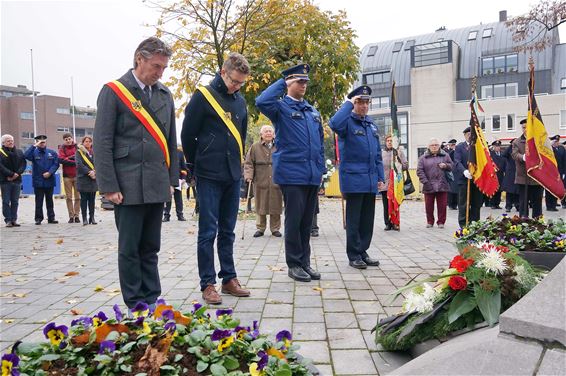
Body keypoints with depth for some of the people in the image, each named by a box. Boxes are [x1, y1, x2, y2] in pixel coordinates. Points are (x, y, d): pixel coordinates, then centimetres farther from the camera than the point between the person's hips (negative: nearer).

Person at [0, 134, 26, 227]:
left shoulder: (19, 152, 13)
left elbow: (23, 164, 5)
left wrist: (17, 173, -11)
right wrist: (11, 174, -18)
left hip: (17, 180, 3)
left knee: (15, 201, 5)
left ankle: (14, 220, 10)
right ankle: (8, 220, 3)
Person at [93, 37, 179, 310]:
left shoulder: (165, 94, 12)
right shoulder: (114, 91, -3)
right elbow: (102, 143, -6)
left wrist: (171, 179, 11)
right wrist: (109, 186, -11)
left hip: (156, 186, 5)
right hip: (128, 186, -5)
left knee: (150, 247, 12)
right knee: (130, 248, 3)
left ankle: (152, 300, 23)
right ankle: (135, 305, 15)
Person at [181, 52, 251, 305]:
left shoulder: (240, 101, 12)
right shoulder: (203, 97, -6)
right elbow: (187, 135, -3)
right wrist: (197, 165, 5)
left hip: (233, 175, 6)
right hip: (209, 177, -5)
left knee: (227, 232, 12)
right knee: (208, 232, 0)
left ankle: (229, 279, 21)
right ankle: (208, 284, 9)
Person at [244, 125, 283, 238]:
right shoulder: (255, 147, 4)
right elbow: (248, 163, 2)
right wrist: (249, 176, -12)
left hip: (276, 182, 1)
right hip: (260, 182, -1)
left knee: (275, 207, 4)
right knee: (261, 207, 5)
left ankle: (275, 228, 16)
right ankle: (260, 228, 17)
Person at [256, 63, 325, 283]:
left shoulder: (313, 112, 18)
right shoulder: (281, 107, 0)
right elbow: (261, 102, -23)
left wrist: (321, 169, 14)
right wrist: (281, 83, -11)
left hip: (312, 175, 6)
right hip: (292, 174, -6)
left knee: (307, 221, 11)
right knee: (294, 220, -2)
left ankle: (305, 263, 20)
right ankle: (294, 265, 11)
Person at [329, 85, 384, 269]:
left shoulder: (371, 124, 17)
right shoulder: (347, 121, -4)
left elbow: (377, 153, 19)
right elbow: (334, 124, -31)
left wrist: (380, 176, 14)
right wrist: (348, 104, -18)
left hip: (371, 180, 7)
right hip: (353, 179, -7)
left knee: (367, 218, 11)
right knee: (354, 219, 1)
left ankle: (363, 252, 22)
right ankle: (354, 255, 11)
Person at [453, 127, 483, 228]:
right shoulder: (459, 147, 2)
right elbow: (457, 162, -9)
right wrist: (464, 171, -26)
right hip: (464, 179, -3)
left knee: (476, 204, 9)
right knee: (464, 204, 1)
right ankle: (463, 224, 7)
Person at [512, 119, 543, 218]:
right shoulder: (517, 142, 6)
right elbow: (514, 154, -9)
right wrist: (523, 157, -30)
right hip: (523, 177, -1)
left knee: (537, 201, 8)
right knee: (523, 202, 4)